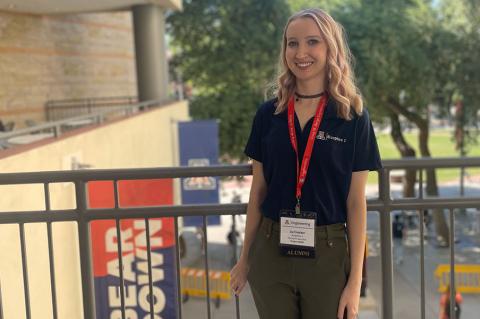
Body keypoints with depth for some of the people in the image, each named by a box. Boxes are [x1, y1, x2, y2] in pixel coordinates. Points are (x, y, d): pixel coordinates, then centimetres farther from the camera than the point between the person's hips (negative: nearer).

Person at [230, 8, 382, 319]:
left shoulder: (353, 117, -4)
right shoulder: (268, 115, 1)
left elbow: (356, 202, -3)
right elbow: (258, 191, 7)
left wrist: (355, 280, -5)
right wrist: (245, 258, 10)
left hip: (327, 256, -2)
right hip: (270, 253, 2)